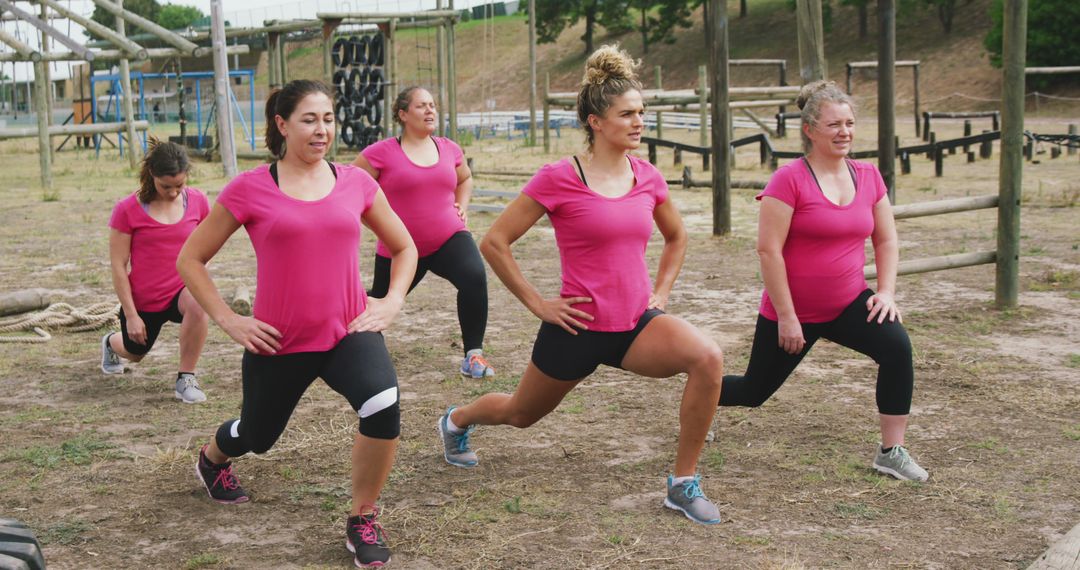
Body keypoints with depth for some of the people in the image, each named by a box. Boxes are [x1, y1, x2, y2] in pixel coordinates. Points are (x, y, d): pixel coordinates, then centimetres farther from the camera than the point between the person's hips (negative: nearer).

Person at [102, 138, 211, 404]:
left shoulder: (197, 201, -7)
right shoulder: (128, 210, -15)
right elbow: (118, 266, -10)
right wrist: (131, 315, -11)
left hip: (181, 290, 0)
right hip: (143, 299, 0)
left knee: (197, 304, -36)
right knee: (134, 353, 22)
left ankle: (186, 378, -19)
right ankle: (111, 342, 62)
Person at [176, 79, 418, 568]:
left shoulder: (355, 183, 0)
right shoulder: (249, 190, -7)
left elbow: (403, 247, 15)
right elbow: (190, 259, 1)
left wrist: (393, 299, 0)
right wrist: (228, 320, -6)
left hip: (349, 332, 1)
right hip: (278, 343, -1)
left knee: (383, 407, -29)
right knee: (258, 435, 21)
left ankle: (363, 520, -5)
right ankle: (212, 458, 61)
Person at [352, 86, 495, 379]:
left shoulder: (449, 149, 5)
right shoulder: (382, 152, -10)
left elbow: (465, 179, 26)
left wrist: (461, 206, 11)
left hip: (449, 239, 2)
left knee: (475, 278, -27)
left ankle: (473, 356, -18)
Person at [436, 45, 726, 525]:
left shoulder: (647, 178, 1)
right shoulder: (559, 179, -14)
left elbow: (676, 237, 22)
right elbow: (494, 243, -10)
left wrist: (661, 294, 11)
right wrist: (536, 303, -9)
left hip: (637, 323, 4)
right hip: (579, 326, -3)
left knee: (707, 358, -25)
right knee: (521, 414, 19)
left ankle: (683, 484, -11)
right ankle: (456, 421, 55)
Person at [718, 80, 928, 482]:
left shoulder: (868, 177, 1)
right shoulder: (790, 179, -17)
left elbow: (886, 240, 11)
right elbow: (768, 250, -20)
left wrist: (886, 291, -3)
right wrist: (786, 316, -20)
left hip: (848, 304, 4)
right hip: (791, 312, -4)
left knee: (897, 345, -22)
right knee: (754, 391, 11)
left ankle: (892, 453, -11)